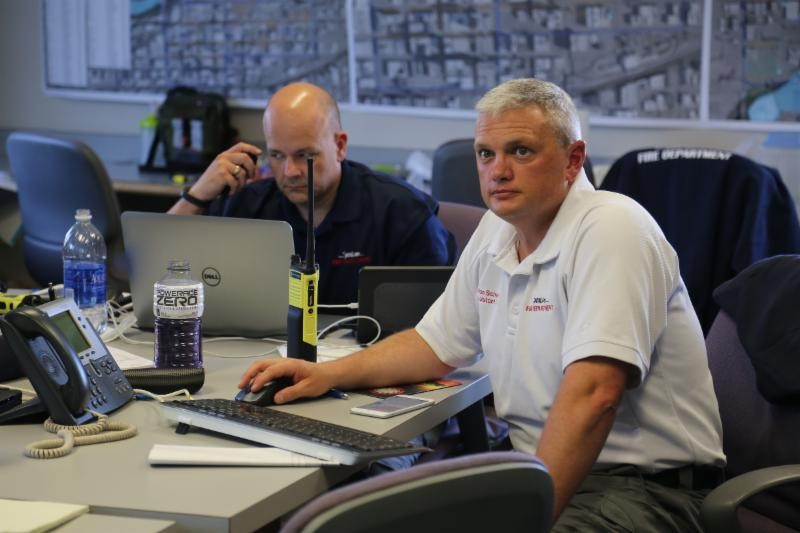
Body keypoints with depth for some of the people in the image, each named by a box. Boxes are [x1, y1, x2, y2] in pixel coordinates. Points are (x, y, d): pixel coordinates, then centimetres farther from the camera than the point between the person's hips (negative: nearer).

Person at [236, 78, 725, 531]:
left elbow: (592, 393, -27)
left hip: (646, 484, -7)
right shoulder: (496, 230, 9)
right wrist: (327, 374, 9)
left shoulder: (611, 229, -17)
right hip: (535, 465, 8)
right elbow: (437, 345, 21)